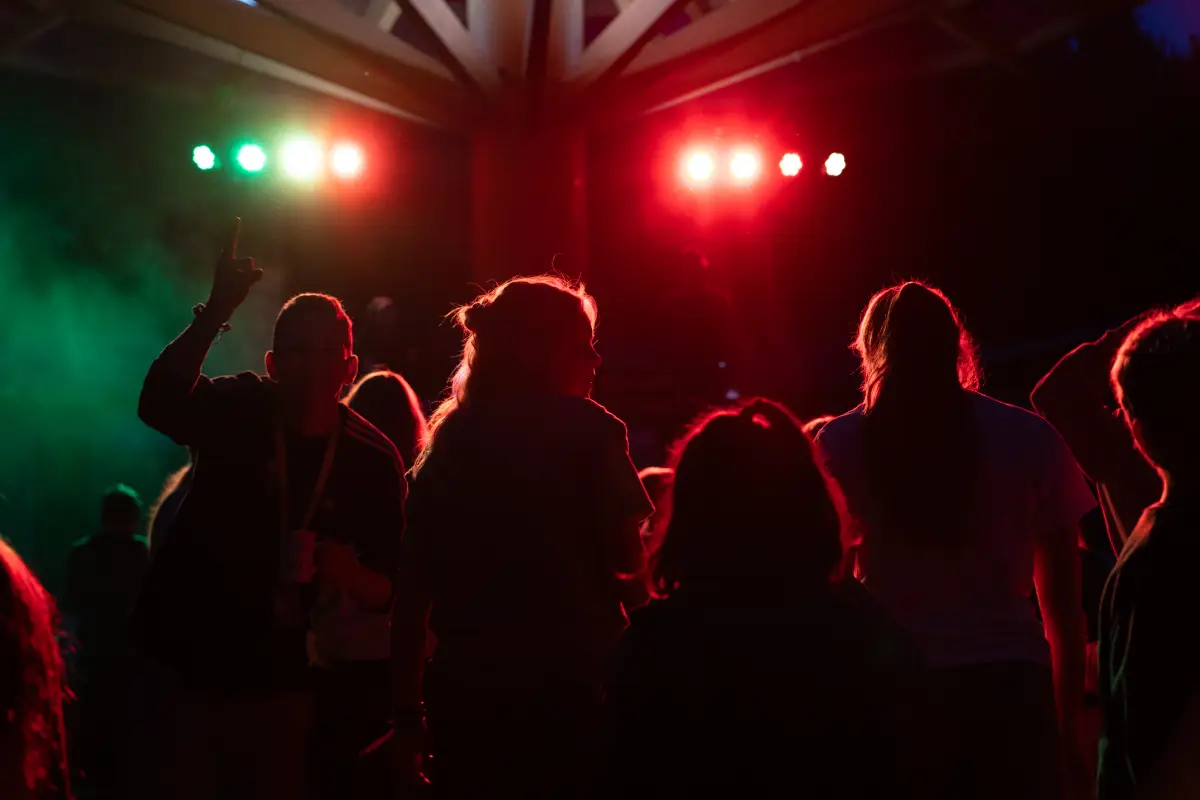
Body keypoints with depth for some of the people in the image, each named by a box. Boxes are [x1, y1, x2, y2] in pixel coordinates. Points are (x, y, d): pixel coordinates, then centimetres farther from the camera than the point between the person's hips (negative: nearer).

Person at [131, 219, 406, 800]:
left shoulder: (373, 460, -3)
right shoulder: (239, 410, -5)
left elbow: (385, 593, -2)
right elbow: (158, 404, -28)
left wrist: (352, 575, -26)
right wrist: (216, 311, -40)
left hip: (278, 687, 1)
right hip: (189, 668, 0)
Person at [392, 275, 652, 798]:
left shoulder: (449, 438, 9)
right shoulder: (587, 429, -4)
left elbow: (413, 587, 6)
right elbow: (626, 558, -7)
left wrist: (407, 711, 10)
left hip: (467, 686, 4)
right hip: (569, 684, -4)